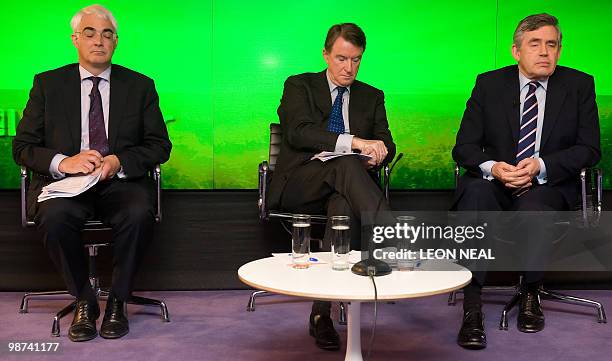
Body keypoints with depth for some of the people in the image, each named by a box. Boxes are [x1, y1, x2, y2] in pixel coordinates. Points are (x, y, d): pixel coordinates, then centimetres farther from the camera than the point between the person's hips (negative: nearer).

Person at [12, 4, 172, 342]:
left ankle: (117, 302, -11)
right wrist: (63, 162, -15)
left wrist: (119, 161, -13)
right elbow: (23, 146, 6)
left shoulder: (140, 86, 12)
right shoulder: (48, 84, 11)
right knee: (55, 217, -33)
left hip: (121, 181, 0)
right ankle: (84, 301, -9)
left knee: (139, 214, -33)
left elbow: (160, 145, 7)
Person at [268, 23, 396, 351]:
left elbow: (387, 145, 12)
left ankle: (322, 313, -35)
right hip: (298, 184, -2)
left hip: (343, 185, 2)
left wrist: (374, 156, -15)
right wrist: (354, 142, -24)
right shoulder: (299, 86, 9)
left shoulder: (372, 97, 21)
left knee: (344, 208, -36)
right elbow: (298, 132, -11)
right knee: (346, 164, -35)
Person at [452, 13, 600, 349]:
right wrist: (491, 167, -23)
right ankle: (472, 310, -30)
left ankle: (530, 295, -6)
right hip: (495, 180, 1)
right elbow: (464, 146, 0)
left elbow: (590, 149, 0)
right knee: (473, 193, -34)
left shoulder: (579, 85, 4)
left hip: (549, 185, 0)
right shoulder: (489, 84, 4)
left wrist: (541, 166, -18)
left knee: (532, 208, -35)